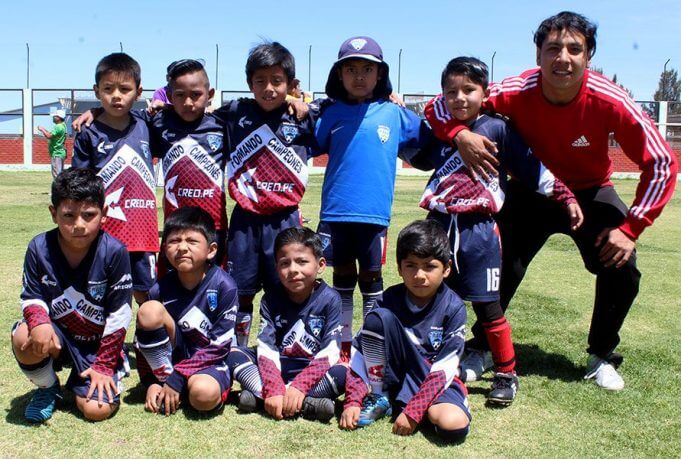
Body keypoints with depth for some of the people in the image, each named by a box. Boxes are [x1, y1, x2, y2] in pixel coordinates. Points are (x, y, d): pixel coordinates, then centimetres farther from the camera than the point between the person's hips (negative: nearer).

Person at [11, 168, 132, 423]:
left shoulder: (114, 253, -21)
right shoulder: (39, 248, -13)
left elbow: (119, 314, -14)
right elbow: (32, 298, -4)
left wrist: (104, 365, -10)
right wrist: (39, 322, -30)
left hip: (99, 343, -2)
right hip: (58, 336, 2)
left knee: (97, 409, -18)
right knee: (24, 339, -32)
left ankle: (80, 380, 19)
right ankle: (47, 388, 1)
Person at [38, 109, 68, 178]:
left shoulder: (58, 127, -17)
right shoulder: (62, 126, 14)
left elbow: (49, 136, -25)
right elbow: (52, 135, 23)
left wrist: (42, 129, -11)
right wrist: (44, 130, 12)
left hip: (56, 154, -11)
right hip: (60, 152, 11)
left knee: (57, 174, -12)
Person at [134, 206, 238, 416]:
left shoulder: (224, 286, -16)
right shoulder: (161, 289, -7)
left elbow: (219, 346, -16)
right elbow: (142, 340, 2)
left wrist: (177, 379, -19)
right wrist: (151, 382, -10)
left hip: (210, 361, -3)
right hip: (168, 358, 3)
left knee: (205, 394, -37)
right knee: (149, 310, -23)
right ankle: (164, 378, -11)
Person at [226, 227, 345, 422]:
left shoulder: (329, 299, -13)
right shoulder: (271, 298, -7)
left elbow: (329, 353, -19)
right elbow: (266, 349, -15)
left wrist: (300, 386, -31)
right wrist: (274, 389, -31)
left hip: (313, 368, -2)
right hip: (278, 366, 3)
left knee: (342, 374, -31)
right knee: (233, 355, -17)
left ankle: (259, 395, -30)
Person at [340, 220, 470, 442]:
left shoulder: (454, 308, -13)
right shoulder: (389, 301, -8)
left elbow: (444, 370, -17)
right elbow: (358, 350, -9)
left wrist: (412, 412, -24)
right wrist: (352, 401, -19)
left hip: (434, 381, -2)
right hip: (396, 377, 2)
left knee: (454, 424, -35)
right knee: (379, 317, -21)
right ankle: (378, 398, -9)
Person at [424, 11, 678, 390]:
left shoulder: (609, 101, -29)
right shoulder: (517, 93, -28)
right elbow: (440, 106, -20)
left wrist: (631, 227, -23)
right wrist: (460, 134, -42)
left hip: (590, 192, 1)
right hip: (530, 191, 0)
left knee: (622, 267, -16)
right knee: (502, 267, -11)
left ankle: (602, 357, 9)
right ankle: (483, 349, 16)